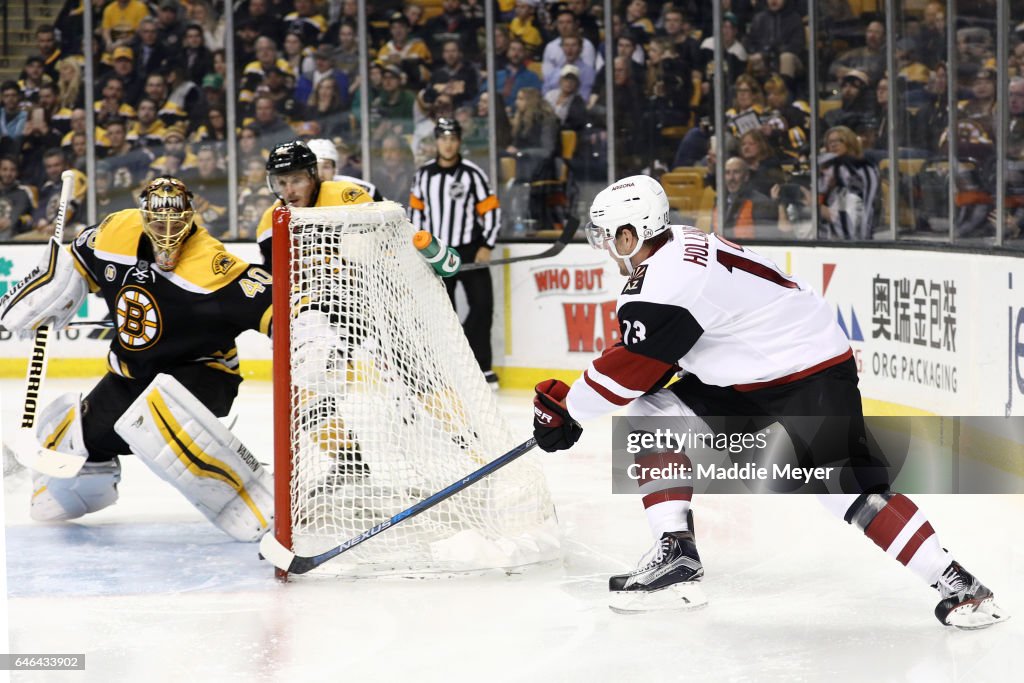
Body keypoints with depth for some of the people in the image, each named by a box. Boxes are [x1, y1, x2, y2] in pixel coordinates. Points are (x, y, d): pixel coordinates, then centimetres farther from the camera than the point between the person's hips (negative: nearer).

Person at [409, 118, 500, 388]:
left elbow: (491, 210, -4)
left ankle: (480, 367, -1)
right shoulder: (424, 174, 5)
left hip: (470, 251, -3)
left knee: (483, 305, -10)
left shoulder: (473, 173, -6)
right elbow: (416, 210, 16)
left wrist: (486, 246, -11)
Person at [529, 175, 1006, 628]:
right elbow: (649, 359, 16)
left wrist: (568, 408, -7)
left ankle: (957, 584, -16)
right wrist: (569, 403, 13)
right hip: (745, 378, 10)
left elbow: (628, 371, -22)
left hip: (813, 376, -10)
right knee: (650, 416, 4)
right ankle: (676, 553, 6)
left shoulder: (668, 283, -25)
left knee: (851, 490, -18)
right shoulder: (676, 250, 6)